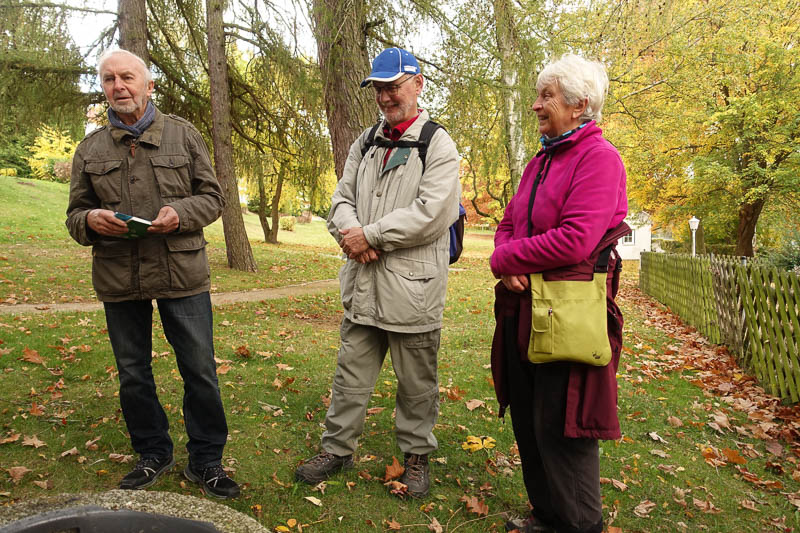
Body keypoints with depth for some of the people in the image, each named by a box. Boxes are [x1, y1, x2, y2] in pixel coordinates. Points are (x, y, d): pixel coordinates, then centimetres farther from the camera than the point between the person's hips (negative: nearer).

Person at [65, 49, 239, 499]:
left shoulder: (183, 134, 4)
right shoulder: (90, 149, 11)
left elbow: (213, 197, 4)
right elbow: (75, 216, 13)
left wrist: (180, 213, -16)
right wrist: (91, 220, -11)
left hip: (182, 275, -2)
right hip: (119, 280, 3)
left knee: (200, 371, 2)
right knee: (133, 374, 13)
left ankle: (206, 460, 20)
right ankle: (154, 454, 33)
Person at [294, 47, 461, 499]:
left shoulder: (438, 145, -4)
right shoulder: (366, 143, 15)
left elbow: (431, 213, -16)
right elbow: (342, 198, 11)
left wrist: (370, 234, -14)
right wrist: (350, 233, -11)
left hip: (413, 284, -5)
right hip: (363, 281, 5)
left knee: (417, 381, 9)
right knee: (351, 373, 14)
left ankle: (417, 455, 28)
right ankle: (337, 449, 30)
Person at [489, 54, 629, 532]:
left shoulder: (598, 157, -10)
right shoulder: (540, 162, 16)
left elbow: (574, 240, -22)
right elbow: (508, 224, 15)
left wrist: (505, 260, -10)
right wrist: (507, 268, -7)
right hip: (523, 308, 8)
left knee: (560, 428, 1)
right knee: (529, 421, 16)